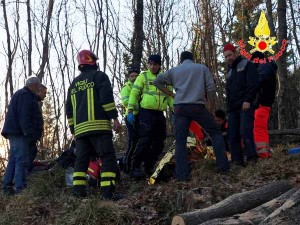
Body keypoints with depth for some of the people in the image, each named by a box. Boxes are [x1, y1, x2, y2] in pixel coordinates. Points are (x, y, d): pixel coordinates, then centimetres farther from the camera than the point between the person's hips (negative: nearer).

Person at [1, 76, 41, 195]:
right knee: (22, 160, -12)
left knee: (13, 160, 11)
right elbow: (24, 116, -19)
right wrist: (28, 132, -20)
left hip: (13, 132, 11)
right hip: (19, 132, -11)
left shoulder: (19, 94, 24)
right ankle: (20, 187, -15)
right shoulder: (25, 95, -10)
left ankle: (7, 186, 12)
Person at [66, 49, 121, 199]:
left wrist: (73, 128, 26)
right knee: (108, 157, -7)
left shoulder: (74, 83, 24)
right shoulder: (99, 76, 4)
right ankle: (107, 192, -17)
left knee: (81, 159, 8)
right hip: (98, 125, -6)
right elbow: (106, 98, -10)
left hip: (80, 128, 6)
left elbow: (69, 108, 23)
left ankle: (78, 190, 0)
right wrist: (115, 118, -11)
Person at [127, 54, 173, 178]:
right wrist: (130, 111, -9)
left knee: (159, 143, 5)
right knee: (145, 140, -16)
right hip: (146, 112, -5)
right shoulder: (143, 76, 3)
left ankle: (149, 166, 18)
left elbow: (170, 96, 20)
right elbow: (134, 93, -1)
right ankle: (135, 167, -10)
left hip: (160, 114, 5)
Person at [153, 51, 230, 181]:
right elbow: (211, 88, 3)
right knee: (215, 133, 11)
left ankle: (182, 174, -6)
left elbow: (157, 81, 22)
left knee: (180, 141, 2)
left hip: (179, 108, 2)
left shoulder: (174, 71, 18)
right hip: (197, 106, -2)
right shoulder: (202, 68, 12)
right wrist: (212, 108, 10)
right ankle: (223, 165, 3)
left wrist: (171, 94, 20)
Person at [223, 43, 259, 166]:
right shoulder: (230, 71, 26)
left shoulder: (247, 65, 3)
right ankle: (237, 161, 2)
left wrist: (247, 100, -19)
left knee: (245, 131, -21)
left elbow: (253, 84, -10)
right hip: (233, 108, 8)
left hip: (245, 105, -8)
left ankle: (252, 159, -21)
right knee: (233, 135, 0)